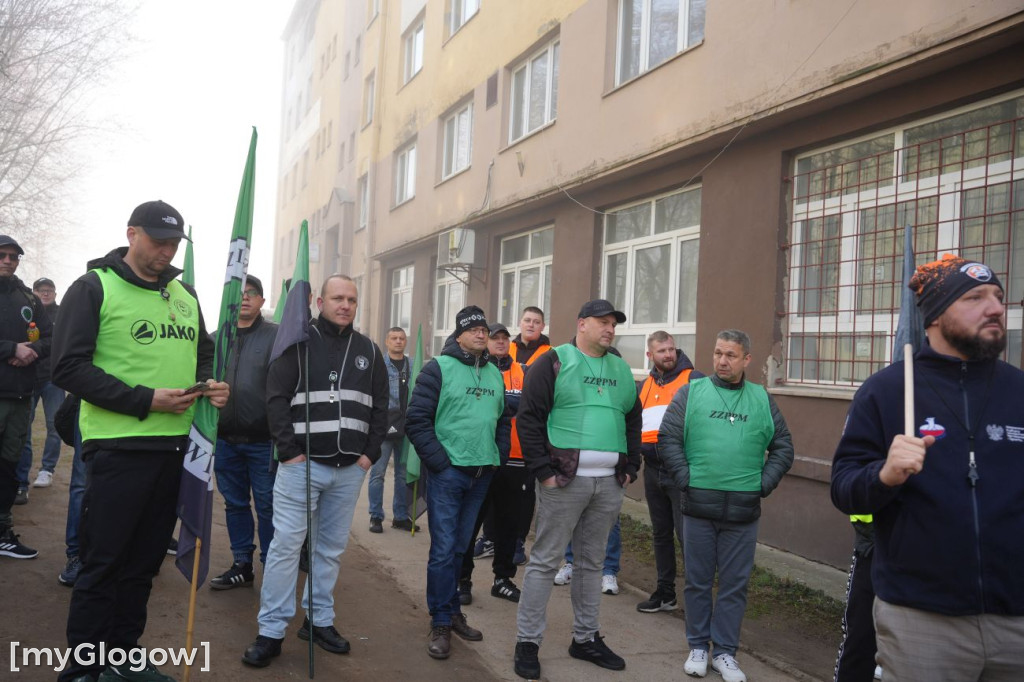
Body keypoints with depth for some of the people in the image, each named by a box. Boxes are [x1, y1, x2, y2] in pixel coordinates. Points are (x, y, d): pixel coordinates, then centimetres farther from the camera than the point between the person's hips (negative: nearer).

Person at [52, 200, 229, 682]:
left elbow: (202, 353, 23)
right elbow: (68, 367, -11)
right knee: (102, 563, 1)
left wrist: (210, 385, -1)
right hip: (118, 447, -6)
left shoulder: (185, 294, 14)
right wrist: (145, 401, -18)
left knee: (144, 561, 14)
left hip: (174, 446, 6)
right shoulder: (94, 288, -5)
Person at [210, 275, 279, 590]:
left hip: (263, 441, -4)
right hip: (225, 439, 5)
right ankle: (242, 564, 27)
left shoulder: (276, 336, -4)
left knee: (268, 507, 3)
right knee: (235, 504, 14)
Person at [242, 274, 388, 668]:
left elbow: (380, 407, 13)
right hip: (302, 463, -4)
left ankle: (319, 621, 24)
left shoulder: (369, 351, 11)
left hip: (349, 469, 4)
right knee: (286, 544, -3)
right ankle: (271, 632, 6)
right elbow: (277, 399, -5)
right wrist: (289, 450, -12)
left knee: (331, 548, 12)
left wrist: (370, 453, 3)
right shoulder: (298, 342, -1)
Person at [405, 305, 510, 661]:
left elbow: (503, 420, 19)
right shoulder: (439, 368, -7)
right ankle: (441, 623, 8)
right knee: (443, 550, -2)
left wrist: (497, 457, 8)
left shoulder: (494, 374, 11)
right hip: (448, 472, -5)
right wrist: (439, 461, -14)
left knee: (460, 548, 15)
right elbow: (416, 420, -11)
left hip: (482, 474, 5)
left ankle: (452, 611, 28)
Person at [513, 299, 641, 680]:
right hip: (564, 480, -6)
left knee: (592, 562, 14)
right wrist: (543, 470, -14)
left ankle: (586, 638, 26)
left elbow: (633, 420, 22)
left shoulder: (621, 370, 15)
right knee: (546, 561, 0)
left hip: (610, 483, 6)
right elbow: (529, 417, -10)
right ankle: (527, 642, 9)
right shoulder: (554, 362, -5)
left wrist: (631, 467, 13)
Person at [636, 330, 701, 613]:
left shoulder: (694, 379, -5)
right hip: (653, 470, 7)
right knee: (660, 534, 16)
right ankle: (665, 593, 28)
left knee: (687, 535, -6)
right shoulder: (645, 385, 14)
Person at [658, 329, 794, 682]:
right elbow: (668, 439, -2)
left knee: (735, 585, 8)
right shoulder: (691, 392, 1)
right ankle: (698, 646, 24)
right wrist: (686, 479, -8)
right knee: (698, 581, 9)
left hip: (743, 510, 1)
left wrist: (764, 484, 1)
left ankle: (725, 652, 20)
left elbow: (783, 447, 12)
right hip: (699, 506, -1)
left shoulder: (762, 399, 7)